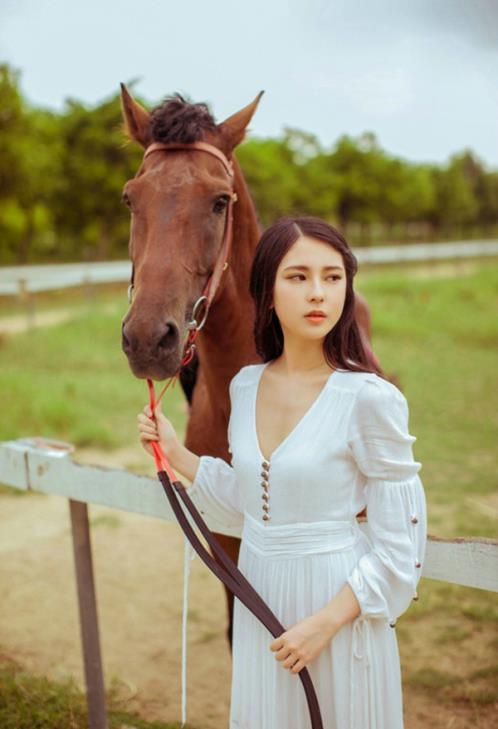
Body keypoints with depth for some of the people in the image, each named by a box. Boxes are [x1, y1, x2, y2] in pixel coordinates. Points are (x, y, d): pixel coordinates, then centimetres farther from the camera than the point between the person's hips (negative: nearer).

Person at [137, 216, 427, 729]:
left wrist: (326, 623, -18)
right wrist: (174, 452, 3)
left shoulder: (371, 399, -18)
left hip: (338, 606, -5)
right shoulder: (246, 386, -1)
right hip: (260, 603, 5)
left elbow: (400, 544, -14)